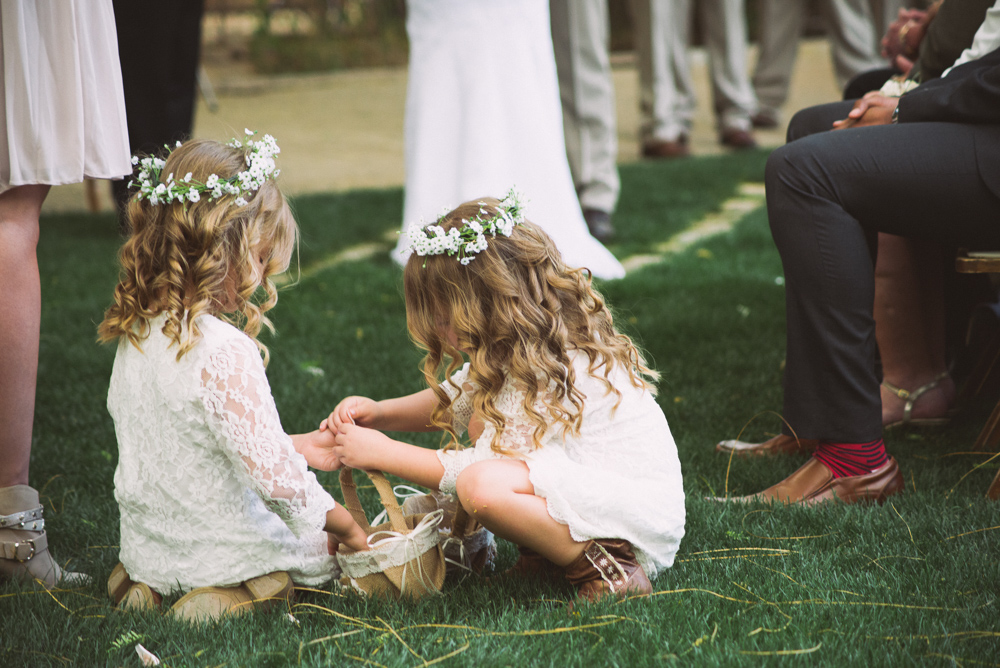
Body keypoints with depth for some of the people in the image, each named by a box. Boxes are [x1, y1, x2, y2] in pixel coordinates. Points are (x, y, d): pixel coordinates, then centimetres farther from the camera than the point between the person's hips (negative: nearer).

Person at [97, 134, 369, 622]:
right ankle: (243, 589, -6)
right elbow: (272, 472, -25)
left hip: (148, 544, 7)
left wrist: (295, 446, 14)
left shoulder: (134, 335, -2)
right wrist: (345, 526, -11)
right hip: (222, 546, -7)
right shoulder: (225, 352, -27)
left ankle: (146, 580, 10)